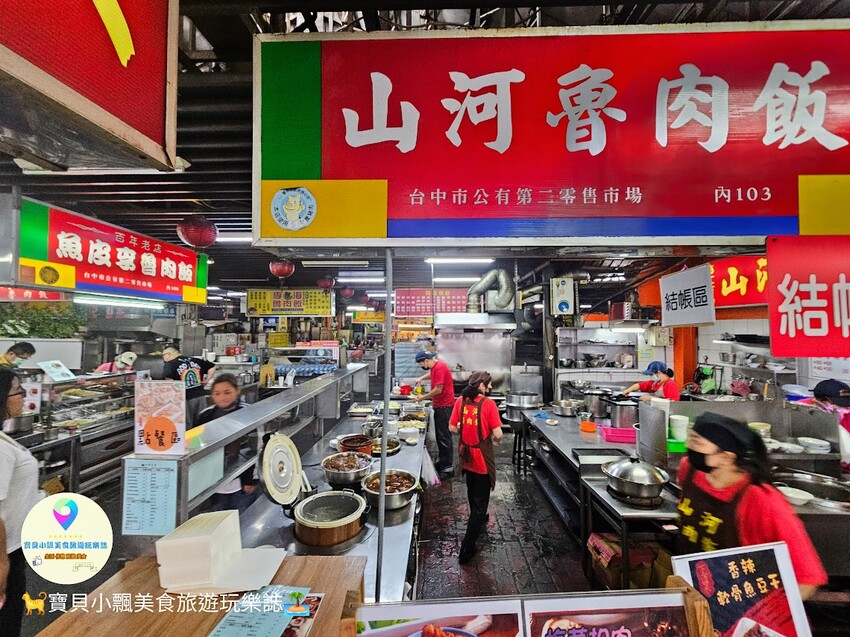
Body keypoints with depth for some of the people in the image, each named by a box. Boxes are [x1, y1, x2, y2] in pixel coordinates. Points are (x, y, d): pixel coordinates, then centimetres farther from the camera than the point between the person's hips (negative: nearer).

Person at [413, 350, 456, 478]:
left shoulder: (440, 367, -20)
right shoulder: (434, 366, 10)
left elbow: (438, 390, -22)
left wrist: (422, 398, -12)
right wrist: (421, 378, 16)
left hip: (444, 406, -10)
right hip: (439, 405, 10)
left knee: (444, 437, -5)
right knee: (439, 435, 16)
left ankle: (448, 467, 3)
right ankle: (441, 461, 28)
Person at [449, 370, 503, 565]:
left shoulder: (461, 401, -6)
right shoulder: (488, 404, -19)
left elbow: (452, 428, -3)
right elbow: (498, 434, -19)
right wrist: (496, 438, 2)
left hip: (466, 455, 6)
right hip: (483, 458, -5)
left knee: (473, 492, 30)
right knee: (481, 500, 8)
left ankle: (478, 520, 55)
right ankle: (467, 547, 10)